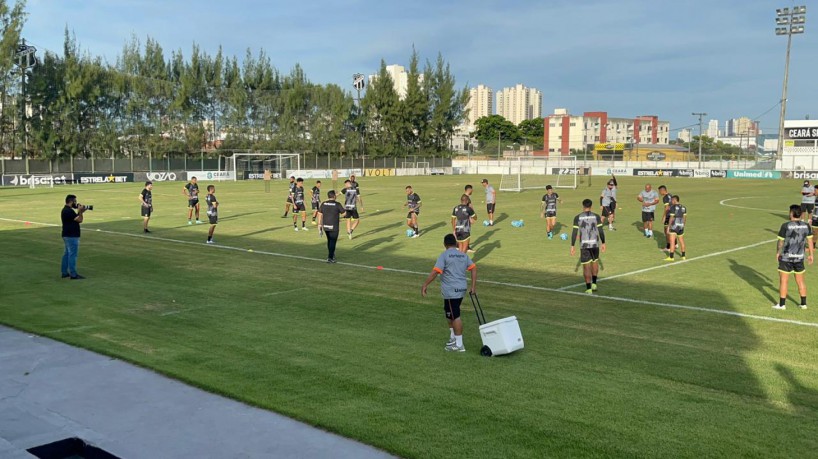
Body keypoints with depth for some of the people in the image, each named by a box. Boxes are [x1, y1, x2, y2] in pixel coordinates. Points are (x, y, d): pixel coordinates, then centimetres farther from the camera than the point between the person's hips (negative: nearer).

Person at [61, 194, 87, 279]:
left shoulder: (66, 210, 14)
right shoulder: (69, 211, -19)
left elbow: (77, 219, 18)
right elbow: (79, 220, -19)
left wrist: (80, 212, 8)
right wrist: (81, 211, -8)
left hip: (67, 235, 11)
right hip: (71, 236, -11)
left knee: (67, 253, 15)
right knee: (73, 254, -7)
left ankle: (64, 272, 20)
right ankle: (73, 274, -6)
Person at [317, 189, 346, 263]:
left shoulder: (323, 204, -1)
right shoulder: (337, 204, -11)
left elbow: (320, 215, -1)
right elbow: (343, 213, 0)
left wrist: (320, 226, 4)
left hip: (325, 226, 4)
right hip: (334, 227, -4)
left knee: (329, 240, 22)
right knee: (333, 241, 5)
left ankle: (331, 254, 34)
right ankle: (330, 258, 0)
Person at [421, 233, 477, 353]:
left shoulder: (444, 255, -9)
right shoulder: (463, 255, 12)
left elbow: (435, 272, -17)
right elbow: (473, 268, 5)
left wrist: (424, 285, -14)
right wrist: (474, 286, 5)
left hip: (451, 291, -8)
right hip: (462, 289, 8)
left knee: (455, 316, -3)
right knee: (449, 313, 23)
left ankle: (459, 345, 1)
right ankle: (453, 337, 32)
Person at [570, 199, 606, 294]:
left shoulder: (577, 217, -2)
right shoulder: (596, 216, 0)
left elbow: (574, 232, -5)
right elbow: (601, 231, -3)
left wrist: (572, 246, -2)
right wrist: (603, 243, 8)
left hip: (584, 245, -1)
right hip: (595, 243, 1)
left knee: (586, 266, 3)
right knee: (595, 262, 25)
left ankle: (588, 289, 1)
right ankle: (594, 284, 24)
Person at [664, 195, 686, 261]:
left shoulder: (673, 207, -13)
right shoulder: (683, 207, 7)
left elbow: (671, 218, -15)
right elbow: (685, 218, 9)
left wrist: (668, 227, -11)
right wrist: (683, 226, 19)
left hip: (674, 226, -7)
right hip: (681, 226, 7)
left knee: (672, 242, -7)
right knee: (681, 241, 18)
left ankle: (671, 257, -11)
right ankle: (683, 256, 26)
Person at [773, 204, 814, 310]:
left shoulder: (786, 226, -14)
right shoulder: (807, 226, 0)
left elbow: (780, 242, -9)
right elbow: (810, 241, 6)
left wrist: (778, 253, 7)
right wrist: (811, 255, 17)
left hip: (786, 257, -5)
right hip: (799, 258, 5)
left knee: (784, 280, 3)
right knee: (800, 281, 16)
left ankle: (782, 304, 6)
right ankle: (804, 303, 22)